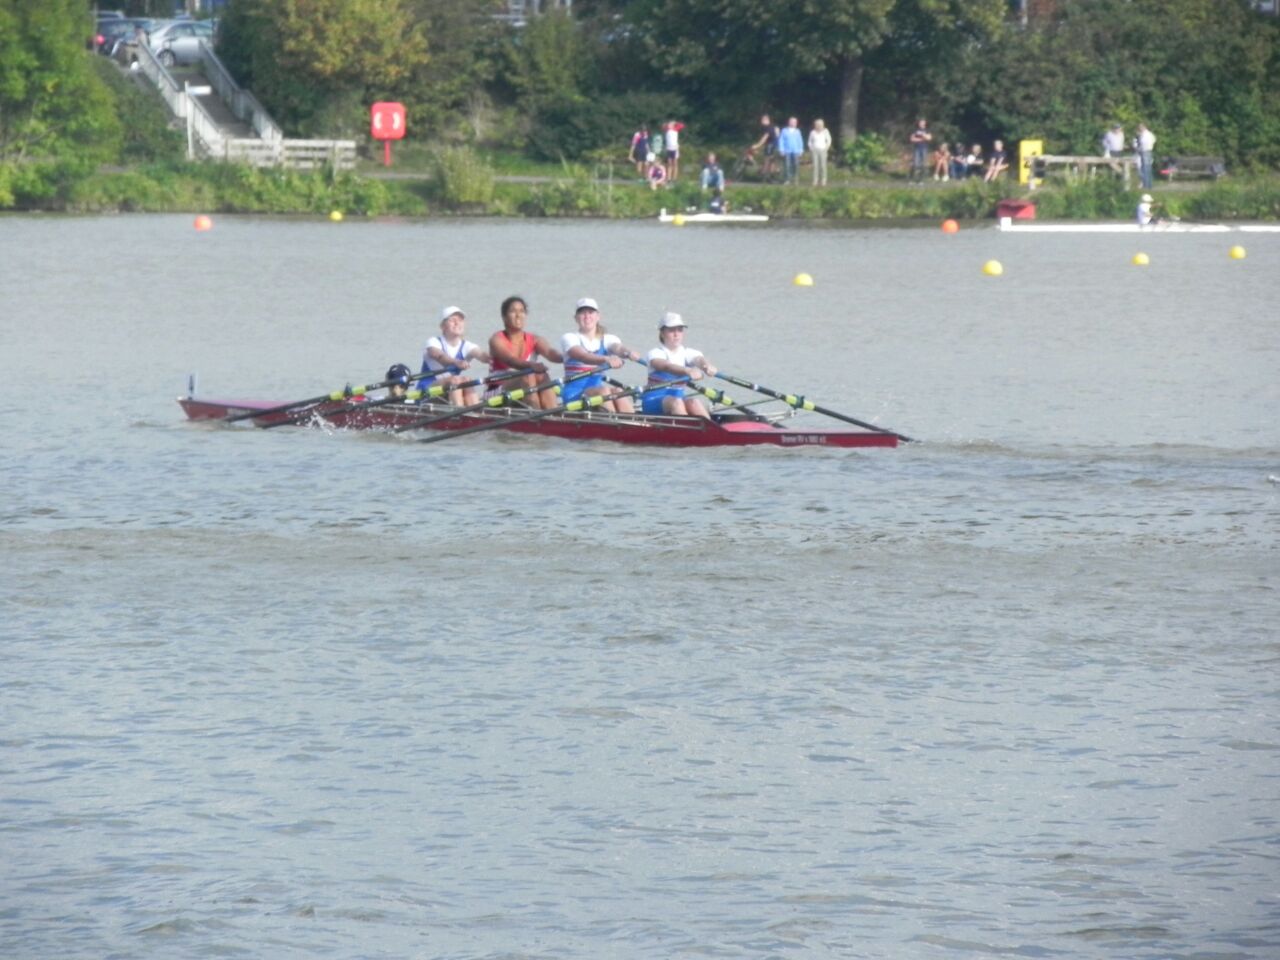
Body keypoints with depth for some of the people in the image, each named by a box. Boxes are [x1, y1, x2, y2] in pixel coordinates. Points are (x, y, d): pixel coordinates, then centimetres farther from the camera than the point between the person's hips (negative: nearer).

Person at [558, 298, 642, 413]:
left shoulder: (607, 339, 15)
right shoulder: (570, 338, 2)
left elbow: (618, 348, -10)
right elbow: (583, 357, -19)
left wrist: (629, 352, -35)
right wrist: (606, 359, -39)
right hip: (574, 394, -3)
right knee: (604, 390, -32)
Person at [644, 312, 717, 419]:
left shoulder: (688, 353, 10)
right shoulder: (656, 353, -3)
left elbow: (698, 359, -14)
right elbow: (665, 366, -25)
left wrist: (707, 366, -40)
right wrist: (687, 371, -45)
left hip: (678, 396, 4)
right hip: (654, 401, -4)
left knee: (694, 402, -29)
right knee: (676, 402, -35)